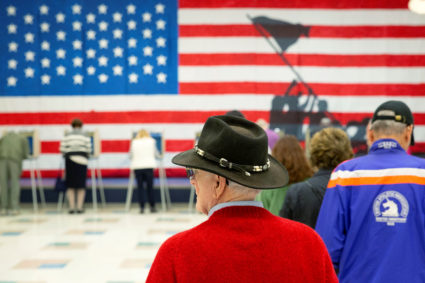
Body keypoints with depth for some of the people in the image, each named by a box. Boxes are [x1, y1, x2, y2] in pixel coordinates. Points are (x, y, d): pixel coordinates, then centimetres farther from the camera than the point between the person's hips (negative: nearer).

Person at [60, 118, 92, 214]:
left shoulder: (67, 136, 3)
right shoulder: (85, 136, 1)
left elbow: (62, 149, -2)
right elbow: (89, 150, -2)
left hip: (70, 160, 1)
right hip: (82, 160, -1)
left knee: (70, 185, 6)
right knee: (81, 186, 4)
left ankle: (72, 207, 2)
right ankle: (79, 207, 2)